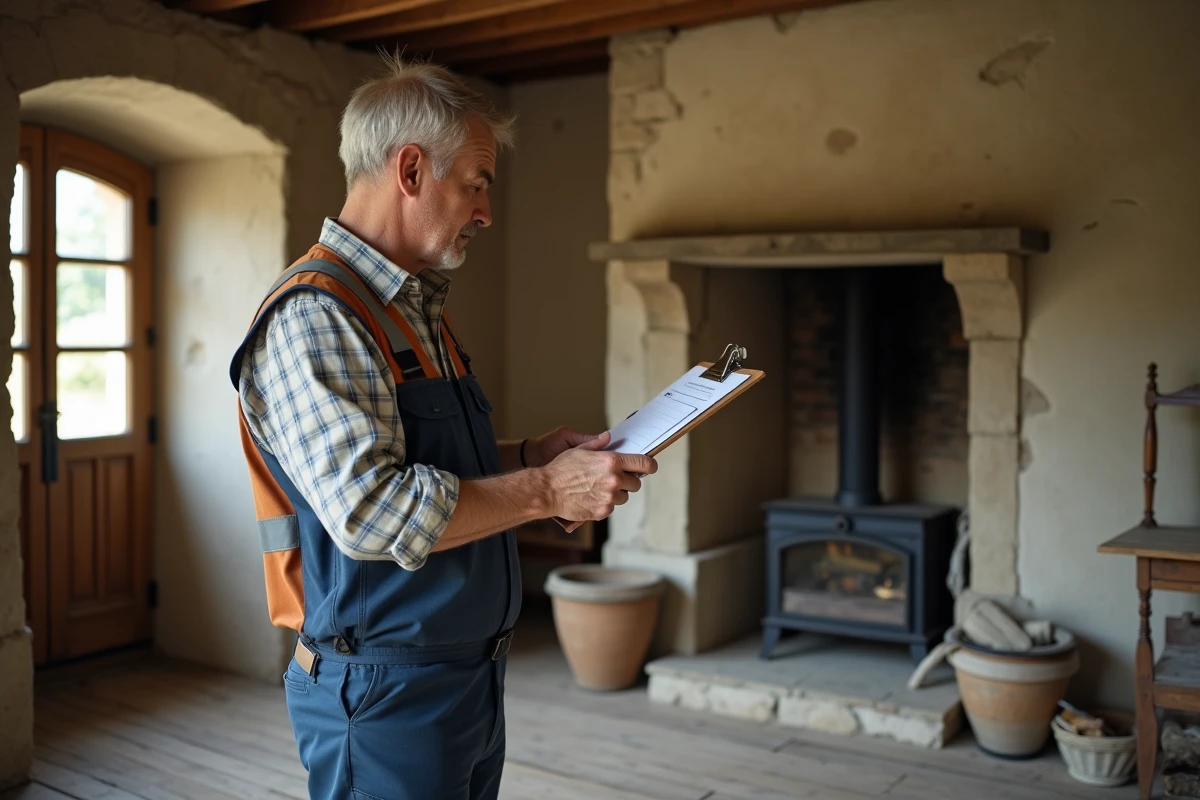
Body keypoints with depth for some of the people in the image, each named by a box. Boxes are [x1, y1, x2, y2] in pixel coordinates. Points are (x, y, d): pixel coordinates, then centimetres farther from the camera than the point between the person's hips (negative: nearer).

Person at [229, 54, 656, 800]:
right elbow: (374, 512, -27)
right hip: (388, 695, -9)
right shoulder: (311, 317, -18)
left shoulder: (421, 310, 12)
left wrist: (525, 456, 6)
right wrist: (545, 490, -21)